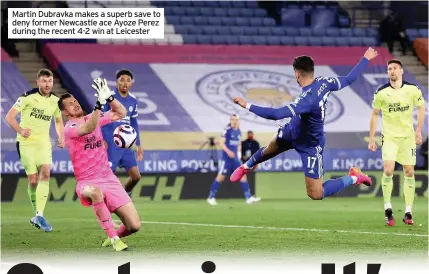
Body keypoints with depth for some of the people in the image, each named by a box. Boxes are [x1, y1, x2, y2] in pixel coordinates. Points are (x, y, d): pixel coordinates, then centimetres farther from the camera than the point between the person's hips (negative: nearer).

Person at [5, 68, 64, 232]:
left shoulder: (55, 101, 6)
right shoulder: (28, 97, -9)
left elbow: (58, 121, 24)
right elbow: (9, 116, -10)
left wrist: (61, 137, 6)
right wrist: (20, 130, -27)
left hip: (44, 143, 3)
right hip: (26, 142, -3)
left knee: (45, 174, -18)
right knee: (33, 179, -7)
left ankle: (39, 216, -20)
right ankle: (38, 215, 14)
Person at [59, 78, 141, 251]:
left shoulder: (93, 118, 11)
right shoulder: (69, 128, -10)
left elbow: (121, 113, 13)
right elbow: (88, 129, -30)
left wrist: (109, 96, -3)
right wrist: (99, 103, -39)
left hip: (109, 178, 5)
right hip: (87, 183, -5)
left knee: (134, 225, -8)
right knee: (95, 192, -45)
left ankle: (115, 236, 27)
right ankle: (113, 238, -34)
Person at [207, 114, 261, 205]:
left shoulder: (238, 131, 11)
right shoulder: (227, 130, -10)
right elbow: (221, 142, -17)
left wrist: (238, 152, 15)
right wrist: (228, 151, -29)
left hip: (235, 158, 6)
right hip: (226, 158, -6)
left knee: (243, 175, -1)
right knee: (221, 177, -3)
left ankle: (248, 198, 0)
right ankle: (211, 197, 8)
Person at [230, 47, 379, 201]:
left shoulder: (308, 99, -44)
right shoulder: (323, 83, -21)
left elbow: (277, 114, -50)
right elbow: (349, 79, -7)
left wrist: (247, 106, -44)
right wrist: (366, 59, 8)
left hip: (310, 146, -9)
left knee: (316, 195, -1)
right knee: (270, 149, 33)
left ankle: (354, 178, 17)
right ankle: (248, 166, 65)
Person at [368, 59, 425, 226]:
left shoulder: (413, 90, -4)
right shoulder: (381, 93, -5)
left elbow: (421, 108, 10)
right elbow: (374, 115, 4)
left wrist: (418, 130, 3)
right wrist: (371, 138, 2)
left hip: (408, 137, 1)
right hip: (389, 137, -1)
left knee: (409, 172, 2)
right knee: (388, 170, -16)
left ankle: (408, 212, 10)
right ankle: (387, 209, -3)